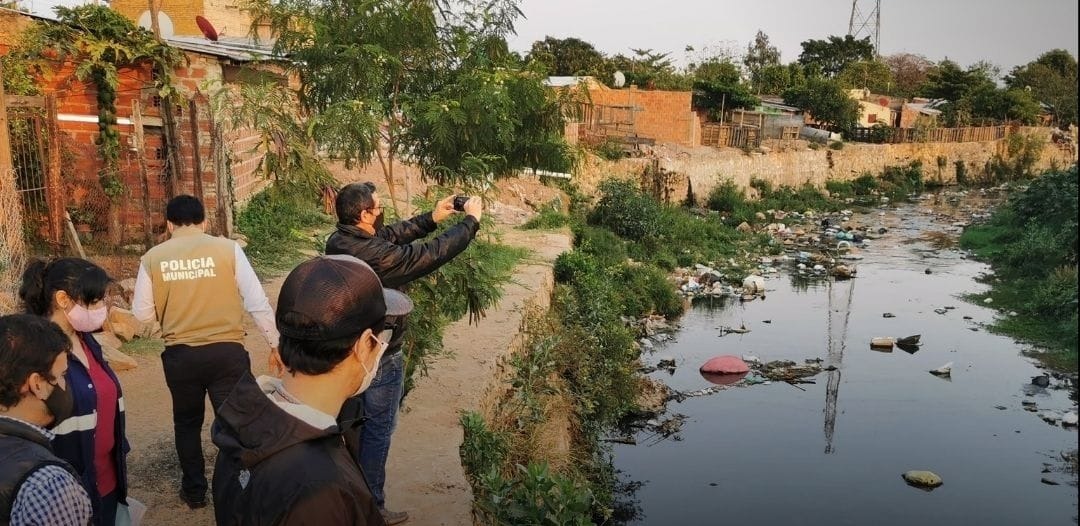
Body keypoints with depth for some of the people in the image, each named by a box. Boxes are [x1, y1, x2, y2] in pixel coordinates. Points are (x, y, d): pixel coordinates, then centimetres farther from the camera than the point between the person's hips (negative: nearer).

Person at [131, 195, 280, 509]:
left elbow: (142, 314, 4)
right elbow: (257, 302, -7)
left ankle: (194, 492, 35)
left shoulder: (153, 258, -1)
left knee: (187, 423, 22)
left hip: (179, 355, 2)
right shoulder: (227, 249, -7)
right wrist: (276, 343, 1)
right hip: (227, 351, -2)